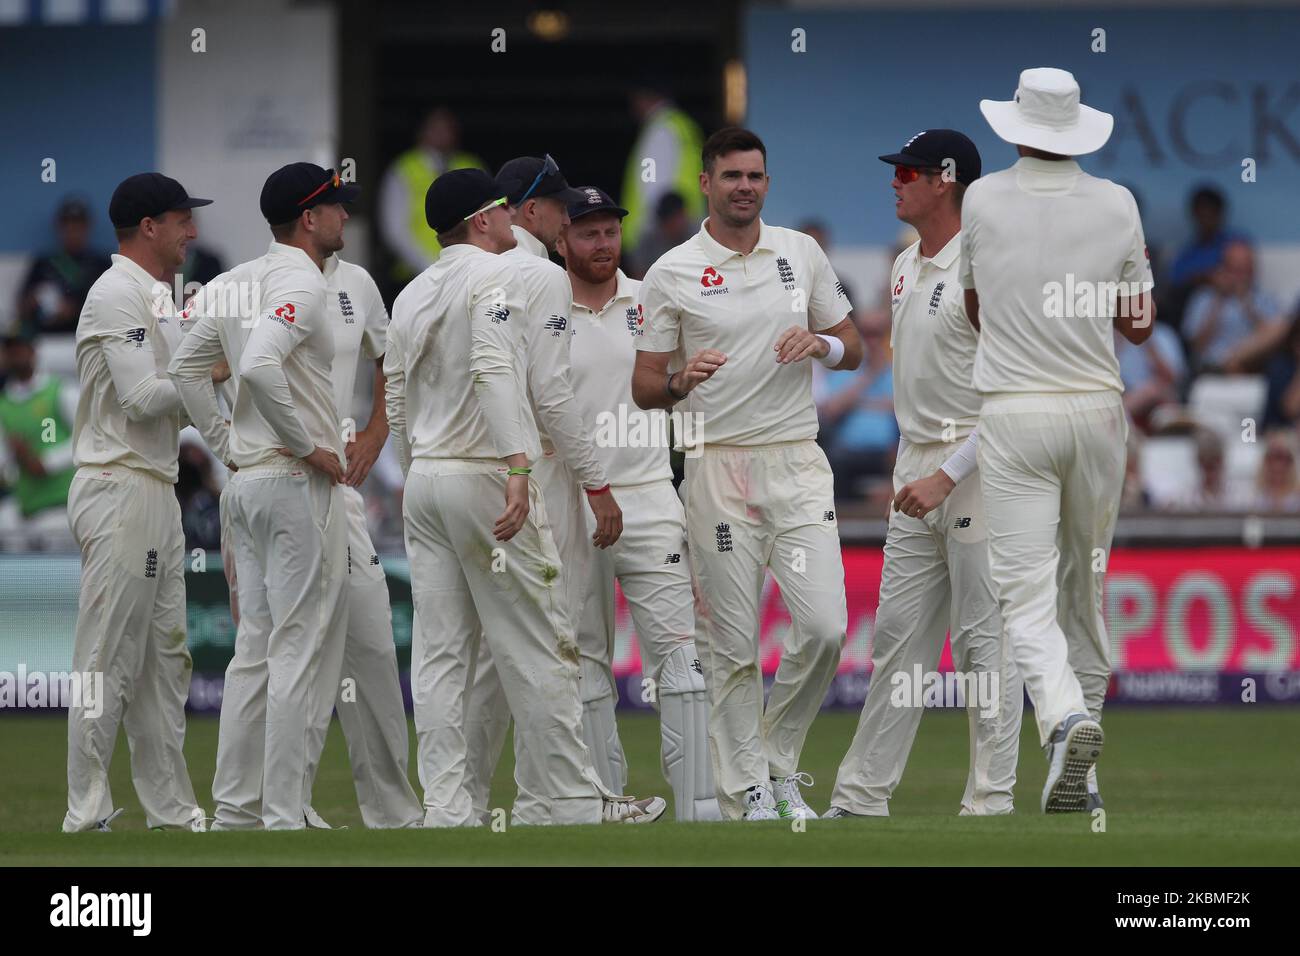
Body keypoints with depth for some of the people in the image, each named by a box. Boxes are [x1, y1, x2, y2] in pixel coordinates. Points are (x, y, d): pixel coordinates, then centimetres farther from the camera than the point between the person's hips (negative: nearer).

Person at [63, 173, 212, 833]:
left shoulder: (156, 298, 19)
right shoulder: (117, 295, -12)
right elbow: (141, 397, -20)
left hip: (156, 490, 10)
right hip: (120, 488, -10)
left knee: (164, 655, 11)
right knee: (109, 658, -9)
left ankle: (170, 808, 15)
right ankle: (87, 815, -8)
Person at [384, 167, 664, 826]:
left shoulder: (411, 295, 15)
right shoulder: (495, 275, -8)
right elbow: (494, 370, -22)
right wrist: (516, 466, -29)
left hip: (424, 478, 8)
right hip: (485, 475, -8)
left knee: (440, 653, 5)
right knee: (538, 648, -3)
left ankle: (445, 808, 1)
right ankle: (575, 802, -2)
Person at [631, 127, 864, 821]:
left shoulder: (802, 254, 10)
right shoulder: (671, 275, 1)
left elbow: (853, 349, 17)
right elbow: (644, 389, 2)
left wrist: (819, 343, -5)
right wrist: (683, 380, -20)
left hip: (798, 464, 2)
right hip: (718, 469, -2)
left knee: (824, 625, -9)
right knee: (731, 645, -1)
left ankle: (777, 757, 12)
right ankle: (746, 795, 7)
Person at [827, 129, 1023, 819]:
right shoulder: (906, 268, 14)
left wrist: (947, 475, -22)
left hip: (976, 468, -9)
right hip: (916, 466, 9)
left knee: (982, 639, -6)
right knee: (897, 634, 9)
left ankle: (991, 800, -3)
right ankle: (861, 796, 11)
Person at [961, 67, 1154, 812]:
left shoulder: (984, 201, -2)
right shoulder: (1117, 205, 0)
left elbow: (976, 310, 10)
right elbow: (1139, 324, 7)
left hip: (1014, 412, -2)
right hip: (1097, 408, 2)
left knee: (1027, 590, -5)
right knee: (1086, 586, 13)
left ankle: (1065, 716, -32)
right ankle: (1082, 777, 17)